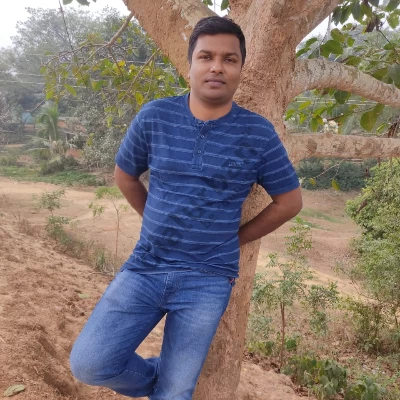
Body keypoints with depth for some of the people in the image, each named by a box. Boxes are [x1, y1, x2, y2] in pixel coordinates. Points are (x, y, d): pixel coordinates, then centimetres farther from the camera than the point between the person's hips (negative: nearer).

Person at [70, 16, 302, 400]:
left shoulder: (258, 134, -6)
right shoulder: (154, 117, -3)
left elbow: (289, 201, 3)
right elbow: (124, 176, 13)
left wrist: (234, 239, 3)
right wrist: (161, 223, 10)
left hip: (208, 280, -1)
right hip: (145, 267, 2)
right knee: (89, 363, -4)